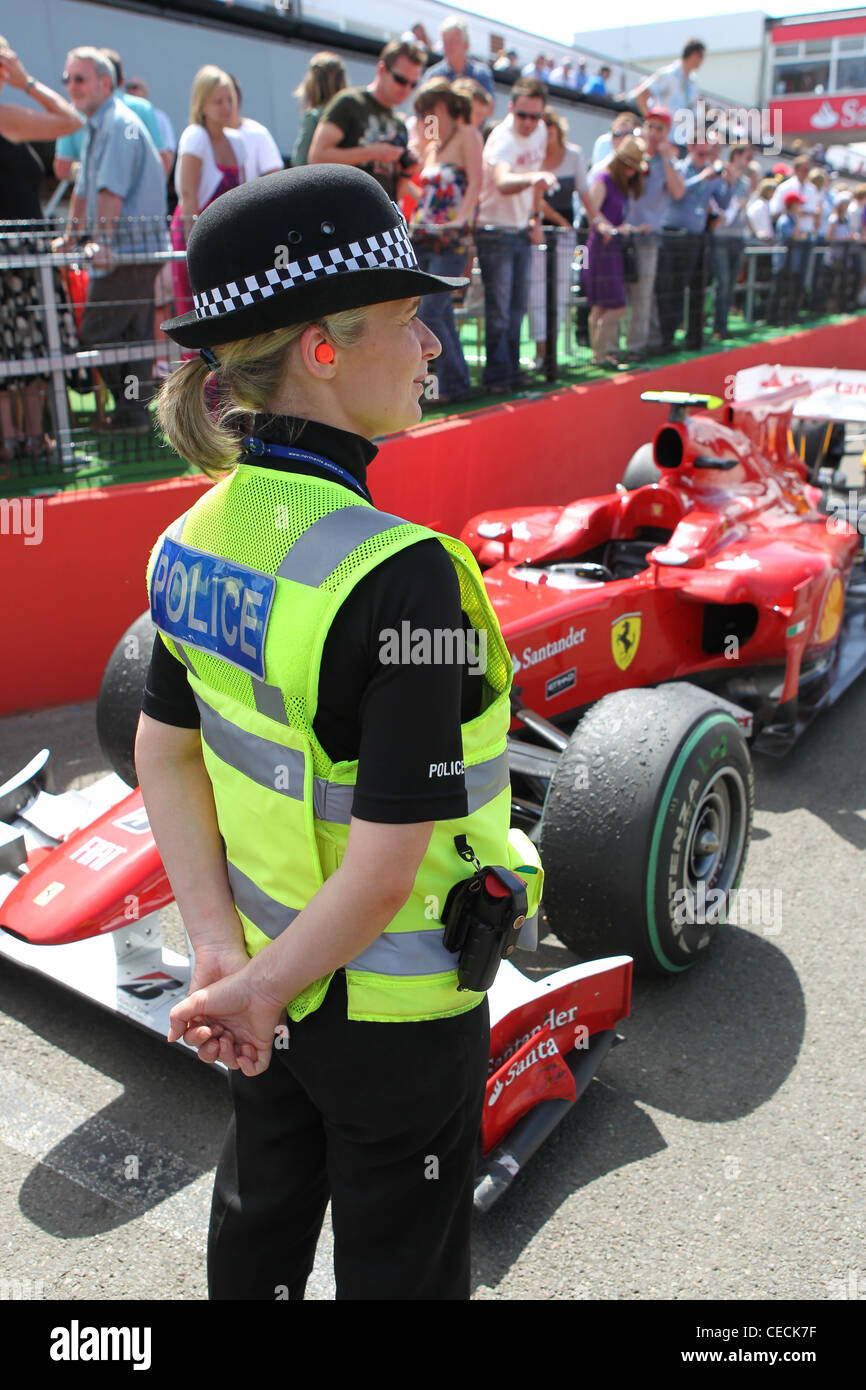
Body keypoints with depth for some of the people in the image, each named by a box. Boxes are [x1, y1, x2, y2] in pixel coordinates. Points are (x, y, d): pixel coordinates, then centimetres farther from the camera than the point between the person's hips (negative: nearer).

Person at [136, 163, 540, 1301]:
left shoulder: (200, 533, -7)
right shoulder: (400, 577, -31)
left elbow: (164, 751, -1)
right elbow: (387, 869, -28)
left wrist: (219, 945, -3)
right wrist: (259, 985, -12)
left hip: (271, 968, 7)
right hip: (391, 1014, -6)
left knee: (261, 1204, 32)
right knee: (399, 1264, 22)